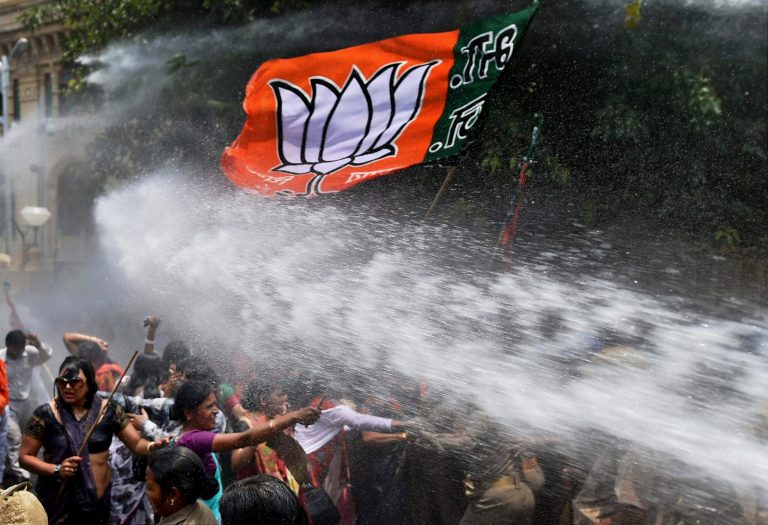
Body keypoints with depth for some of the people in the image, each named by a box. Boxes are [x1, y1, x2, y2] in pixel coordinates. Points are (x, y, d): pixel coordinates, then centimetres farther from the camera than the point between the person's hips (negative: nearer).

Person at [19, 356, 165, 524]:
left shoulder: (108, 410, -5)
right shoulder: (45, 414, -9)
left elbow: (136, 443, -2)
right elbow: (25, 457, -3)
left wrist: (153, 446, -24)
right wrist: (56, 469, -19)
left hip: (98, 498, 2)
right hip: (57, 499, -2)